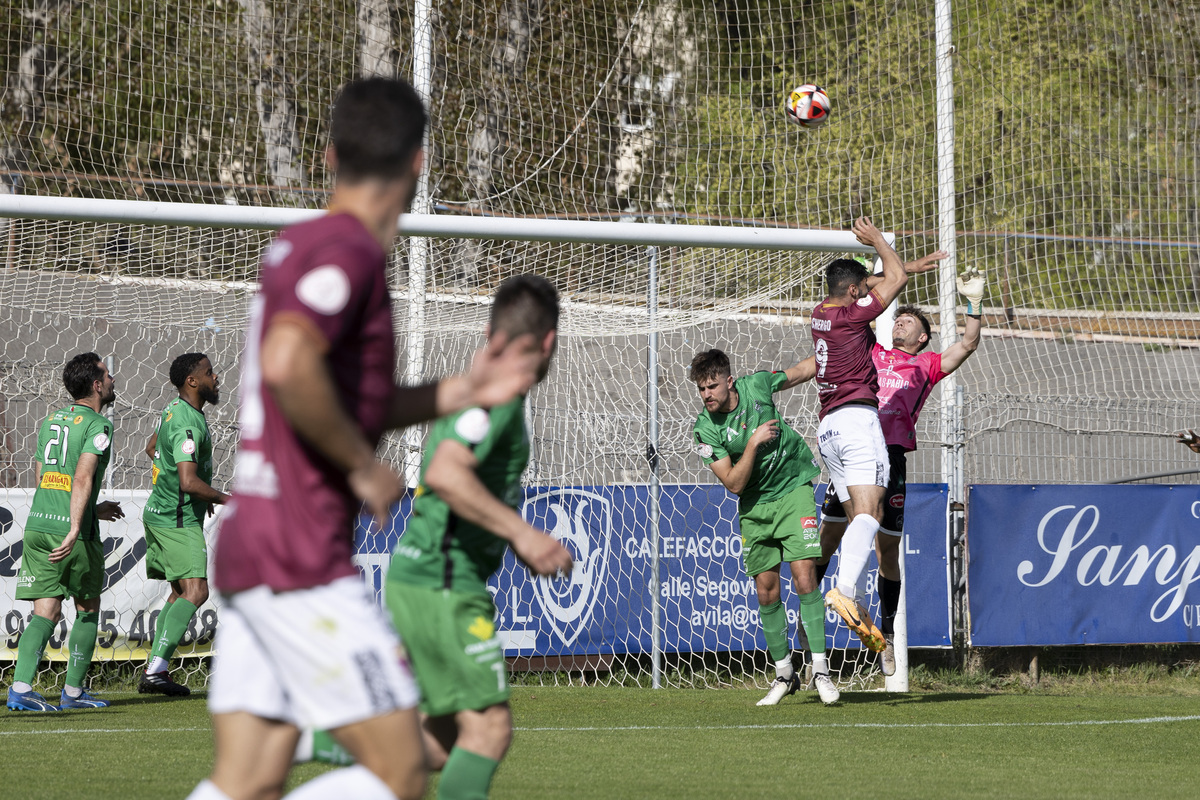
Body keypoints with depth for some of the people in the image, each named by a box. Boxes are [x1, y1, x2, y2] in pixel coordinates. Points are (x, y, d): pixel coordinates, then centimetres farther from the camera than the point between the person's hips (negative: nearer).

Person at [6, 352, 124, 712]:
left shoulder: (51, 420, 17)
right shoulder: (97, 425, -6)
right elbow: (83, 477, -20)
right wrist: (75, 530, -27)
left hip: (37, 524, 6)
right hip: (72, 530, -6)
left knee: (46, 611, 3)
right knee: (88, 610, 11)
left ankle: (20, 687, -13)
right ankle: (73, 692, 13)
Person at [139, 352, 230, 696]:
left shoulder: (174, 410, 11)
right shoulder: (188, 424, -22)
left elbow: (152, 447, 29)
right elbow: (189, 482, -31)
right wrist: (223, 499, -16)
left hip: (159, 511, 11)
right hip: (177, 520, -11)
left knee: (182, 591, 15)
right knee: (195, 592, -16)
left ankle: (154, 671, 12)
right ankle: (156, 670, -23)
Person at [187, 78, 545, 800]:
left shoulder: (301, 246, 19)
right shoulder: (348, 249, -12)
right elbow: (288, 364, -29)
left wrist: (462, 391, 19)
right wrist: (364, 468, -16)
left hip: (249, 549, 10)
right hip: (303, 558, -10)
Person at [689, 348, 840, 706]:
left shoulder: (756, 385, -10)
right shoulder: (705, 429, -13)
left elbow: (802, 370, 11)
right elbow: (734, 483, -15)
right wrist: (754, 442, -24)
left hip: (793, 486, -1)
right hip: (754, 505, 1)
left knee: (804, 575, -14)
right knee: (766, 589, 1)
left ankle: (820, 670, -12)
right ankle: (784, 674, 16)